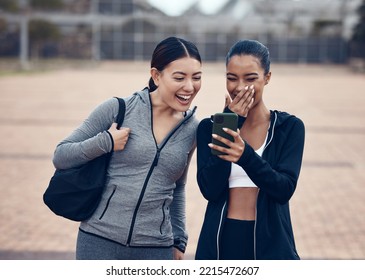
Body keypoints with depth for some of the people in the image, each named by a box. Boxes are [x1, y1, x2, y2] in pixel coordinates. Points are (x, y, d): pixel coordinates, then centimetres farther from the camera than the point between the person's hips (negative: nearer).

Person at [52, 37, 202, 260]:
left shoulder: (193, 129, 6)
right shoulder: (118, 109, -5)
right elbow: (60, 157, -2)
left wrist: (179, 241, 17)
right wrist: (105, 142, -14)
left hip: (156, 249, 3)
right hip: (99, 241, -3)